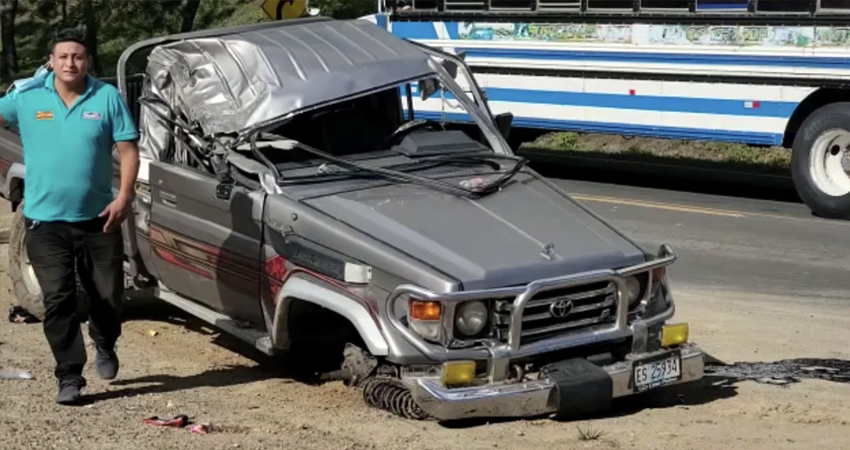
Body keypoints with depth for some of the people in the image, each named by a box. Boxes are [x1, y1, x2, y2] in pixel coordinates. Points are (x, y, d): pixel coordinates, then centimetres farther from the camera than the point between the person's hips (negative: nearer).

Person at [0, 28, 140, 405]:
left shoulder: (107, 97, -2)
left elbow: (128, 149, -2)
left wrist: (124, 196, -12)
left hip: (98, 218, 0)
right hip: (45, 220, 0)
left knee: (108, 295, 9)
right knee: (58, 299, -1)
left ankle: (105, 346, 40)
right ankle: (69, 376, 7)